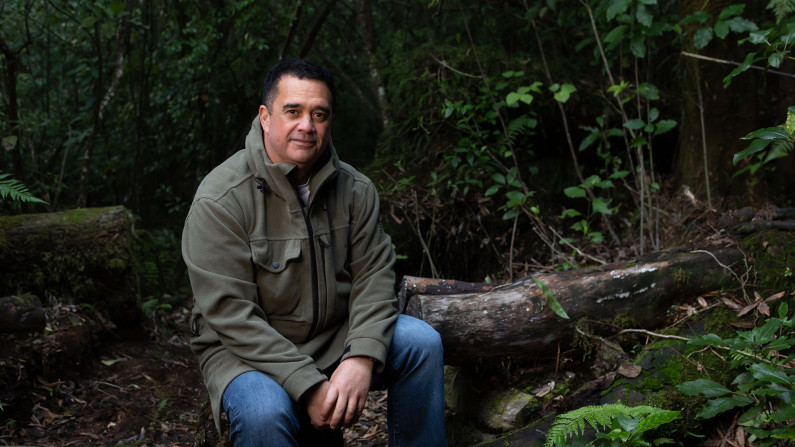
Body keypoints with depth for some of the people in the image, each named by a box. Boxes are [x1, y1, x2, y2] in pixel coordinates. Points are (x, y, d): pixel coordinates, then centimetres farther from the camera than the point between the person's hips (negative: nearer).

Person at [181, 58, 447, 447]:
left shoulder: (356, 190, -1)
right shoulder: (219, 200, -17)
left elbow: (374, 276, -5)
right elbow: (232, 315, -22)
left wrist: (361, 358, -24)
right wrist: (310, 386, -28)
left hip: (337, 338, 5)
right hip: (248, 351, -5)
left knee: (421, 341, -14)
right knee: (263, 413, -36)